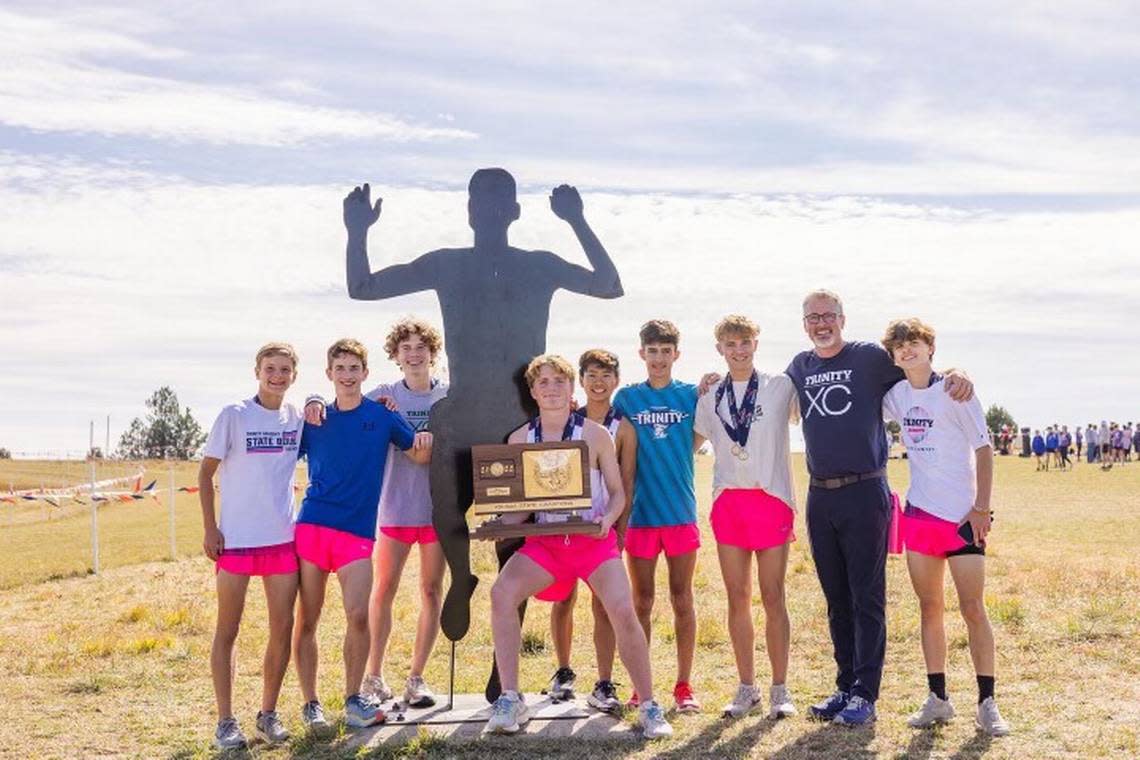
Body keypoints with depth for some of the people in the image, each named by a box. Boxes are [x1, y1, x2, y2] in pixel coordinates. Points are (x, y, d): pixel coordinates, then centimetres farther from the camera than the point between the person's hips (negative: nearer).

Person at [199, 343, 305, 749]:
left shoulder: (299, 418, 5)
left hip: (282, 537, 4)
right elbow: (205, 473, -2)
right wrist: (209, 528, -8)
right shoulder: (234, 415, -6)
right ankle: (226, 721, 12)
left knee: (283, 629, 6)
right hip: (235, 538, -4)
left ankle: (268, 714, 20)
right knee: (228, 630, 4)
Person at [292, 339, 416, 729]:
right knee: (307, 620, 3)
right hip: (312, 525, 1)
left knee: (358, 616, -13)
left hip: (357, 530, -1)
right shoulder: (314, 419, 10)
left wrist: (424, 442, -12)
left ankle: (353, 698, 5)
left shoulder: (382, 415, 6)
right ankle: (310, 703, 14)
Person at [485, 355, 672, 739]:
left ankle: (649, 706, 0)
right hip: (544, 540, 2)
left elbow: (617, 492, 2)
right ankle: (510, 699, -12)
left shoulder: (595, 434, -1)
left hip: (594, 539, -2)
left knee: (623, 612, -20)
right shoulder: (519, 439, 5)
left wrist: (609, 518, -19)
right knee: (502, 593, -23)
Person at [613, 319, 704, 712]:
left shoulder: (691, 395, 4)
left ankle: (683, 685, 11)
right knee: (642, 602, 6)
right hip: (640, 513, 0)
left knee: (682, 599, 4)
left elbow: (695, 441, 6)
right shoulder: (627, 398, 4)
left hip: (681, 512, 0)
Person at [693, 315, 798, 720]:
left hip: (771, 499, -3)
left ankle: (780, 689, 8)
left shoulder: (781, 386, 2)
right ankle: (747, 688, 13)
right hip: (728, 501, 3)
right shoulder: (710, 397, 11)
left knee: (773, 597, -1)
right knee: (737, 598, 5)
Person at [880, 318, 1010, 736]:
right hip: (919, 513, 5)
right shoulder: (895, 395, 5)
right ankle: (938, 698, 16)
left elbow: (983, 447, -8)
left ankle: (986, 703, 2)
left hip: (961, 514, -5)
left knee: (973, 607, -6)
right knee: (930, 608, 8)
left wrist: (982, 508, -12)